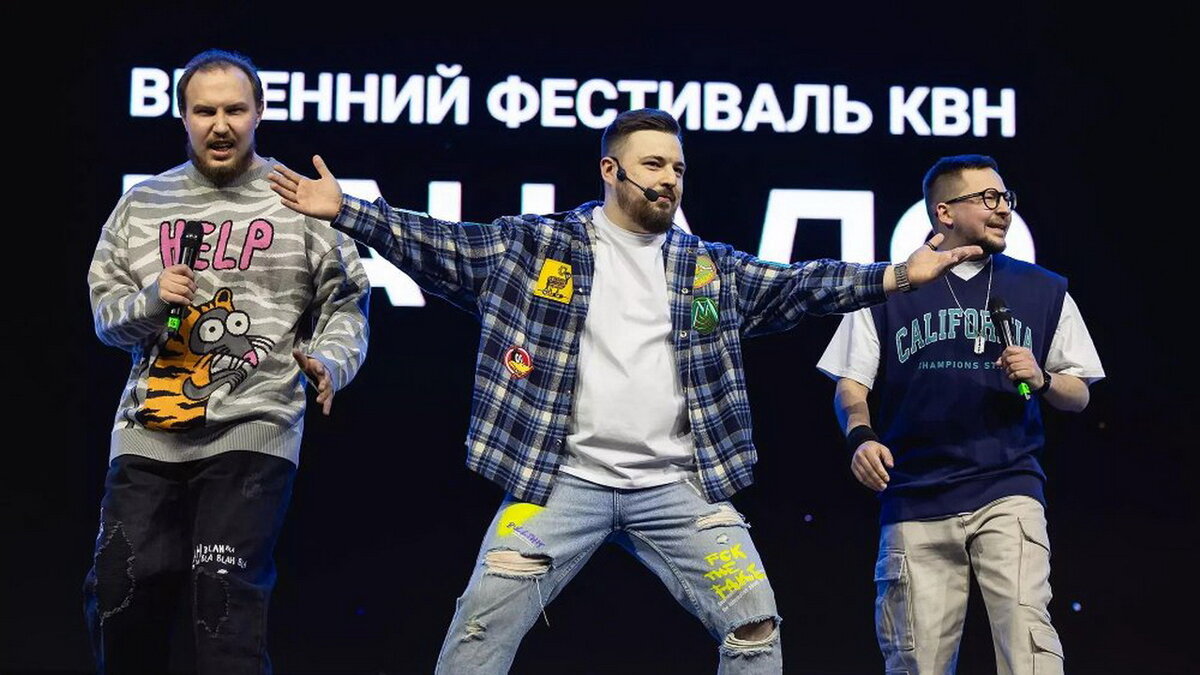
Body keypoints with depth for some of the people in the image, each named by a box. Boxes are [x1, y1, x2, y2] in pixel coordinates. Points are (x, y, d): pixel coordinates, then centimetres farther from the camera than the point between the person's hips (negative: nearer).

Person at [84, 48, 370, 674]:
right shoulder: (142, 204, 12)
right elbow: (106, 314, 13)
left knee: (227, 598, -13)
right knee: (118, 596, 5)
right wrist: (150, 300, -8)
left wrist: (329, 361, -14)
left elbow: (344, 303, 6)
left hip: (251, 428, -4)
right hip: (148, 432, 4)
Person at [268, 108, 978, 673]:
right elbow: (438, 246, 4)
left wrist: (895, 275, 4)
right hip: (561, 478, -2)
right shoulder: (535, 245, 5)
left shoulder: (711, 269, 12)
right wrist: (344, 209, -4)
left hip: (678, 486, 2)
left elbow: (798, 285, 12)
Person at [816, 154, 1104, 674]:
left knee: (1026, 627, -19)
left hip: (1008, 490, 0)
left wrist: (1040, 379, -7)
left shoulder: (1043, 291, 13)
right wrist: (861, 437, -12)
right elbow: (851, 383, 8)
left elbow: (1078, 394, 15)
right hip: (916, 497, 0)